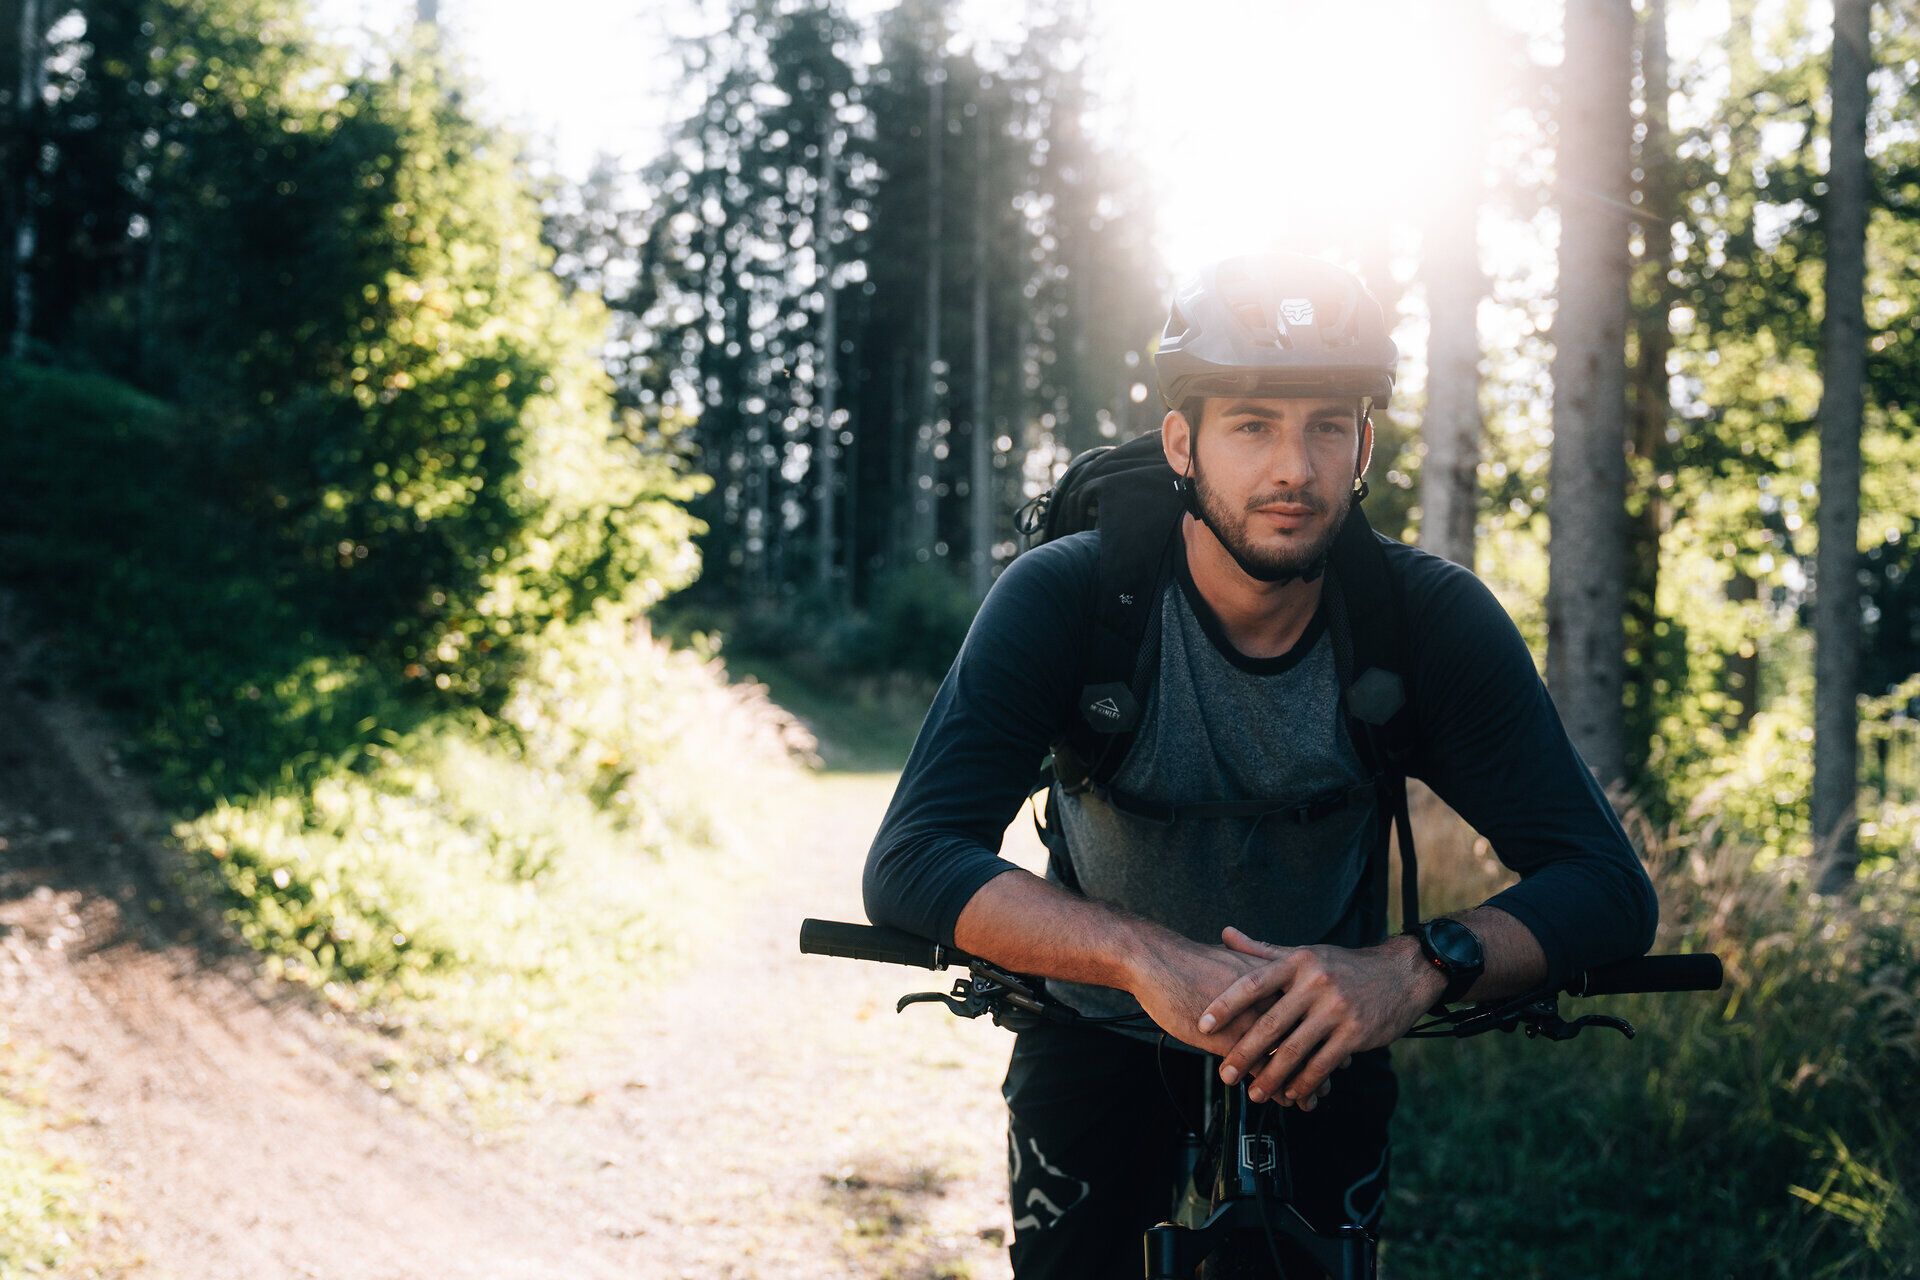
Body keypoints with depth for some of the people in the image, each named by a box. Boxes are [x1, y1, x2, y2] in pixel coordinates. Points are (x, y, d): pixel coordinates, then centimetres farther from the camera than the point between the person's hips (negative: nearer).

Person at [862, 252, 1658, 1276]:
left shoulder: (1435, 620, -20)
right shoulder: (1063, 600, -24)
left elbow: (1610, 888, -25)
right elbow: (911, 865, -34)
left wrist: (1415, 966, -46)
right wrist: (1144, 954, -51)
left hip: (1316, 1045, 1)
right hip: (1104, 1031, -1)